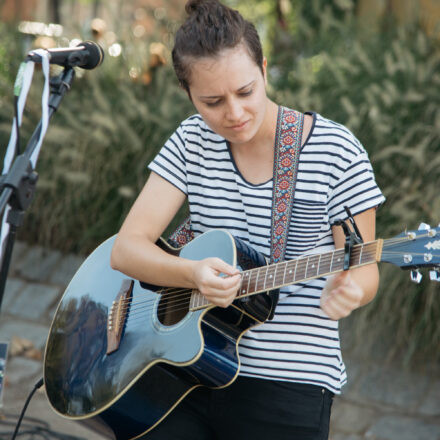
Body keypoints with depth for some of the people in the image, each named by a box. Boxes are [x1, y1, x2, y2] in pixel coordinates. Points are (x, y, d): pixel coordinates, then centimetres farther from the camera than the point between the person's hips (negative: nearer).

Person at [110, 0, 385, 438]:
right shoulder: (192, 142, 3)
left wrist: (346, 288, -27)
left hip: (287, 386, -3)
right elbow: (126, 249, -3)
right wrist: (191, 273, -23)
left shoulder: (336, 152, -8)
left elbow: (364, 269, -3)